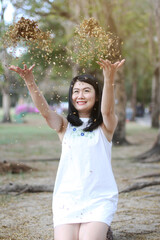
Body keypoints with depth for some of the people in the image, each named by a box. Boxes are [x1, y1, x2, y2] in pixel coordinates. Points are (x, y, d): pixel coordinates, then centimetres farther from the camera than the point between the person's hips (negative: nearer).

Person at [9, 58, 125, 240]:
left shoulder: (105, 126, 3)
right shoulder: (65, 126, 8)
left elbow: (107, 111, -18)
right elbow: (45, 111, -10)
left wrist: (109, 79, -37)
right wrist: (30, 83, -27)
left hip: (99, 199, -2)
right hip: (67, 198, 2)